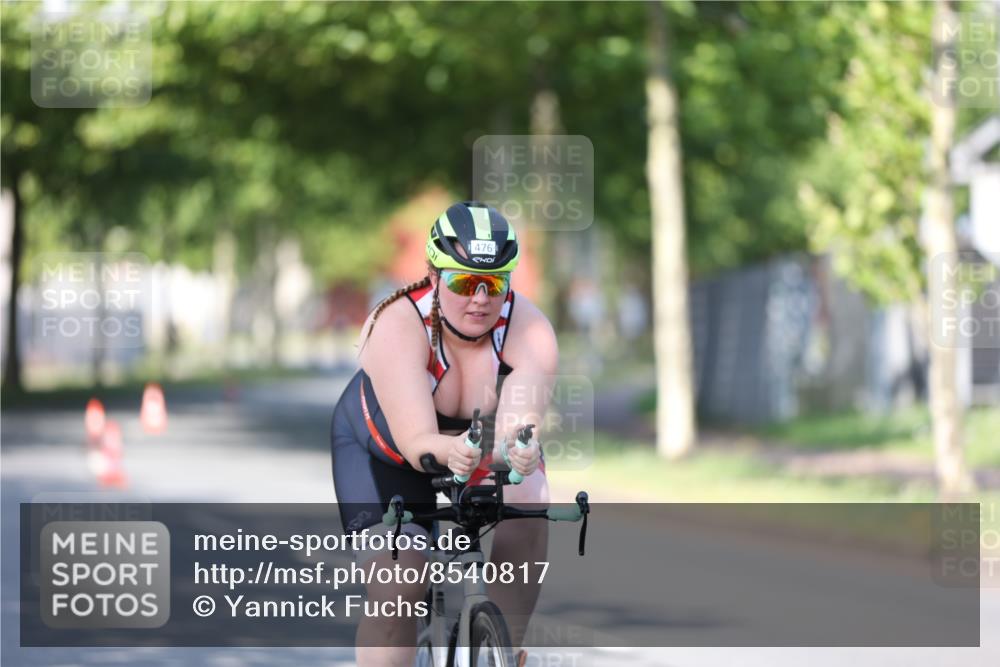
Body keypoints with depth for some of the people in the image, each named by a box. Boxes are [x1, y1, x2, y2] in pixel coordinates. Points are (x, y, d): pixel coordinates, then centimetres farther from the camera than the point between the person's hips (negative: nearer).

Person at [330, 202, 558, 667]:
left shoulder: (528, 329, -29)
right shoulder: (398, 327, -34)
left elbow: (519, 417, -46)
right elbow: (415, 440, -45)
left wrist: (520, 442, -70)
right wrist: (449, 452, -68)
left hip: (480, 438, 2)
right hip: (384, 451, -2)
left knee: (526, 504, -30)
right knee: (397, 590, -19)